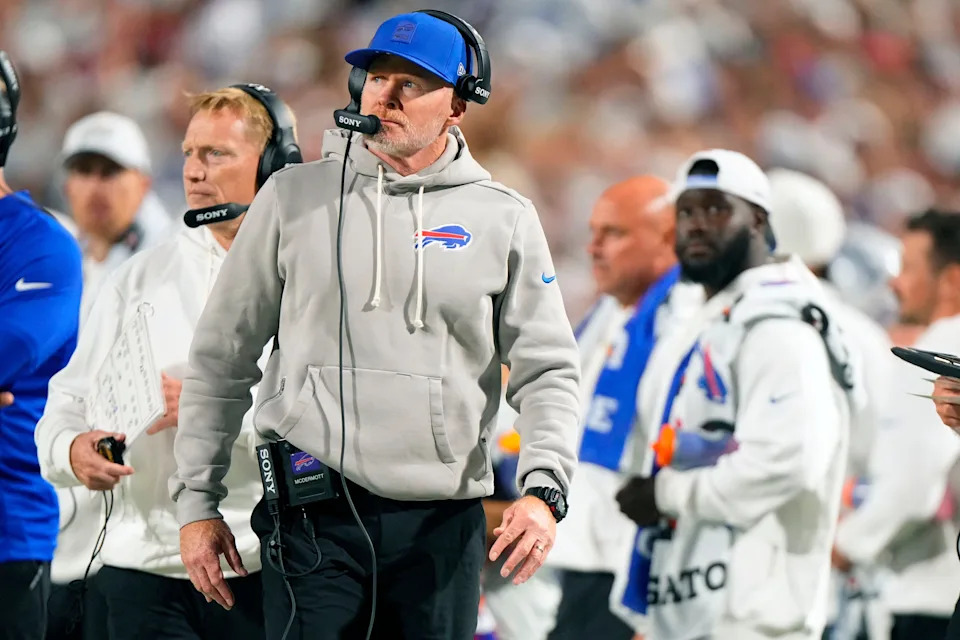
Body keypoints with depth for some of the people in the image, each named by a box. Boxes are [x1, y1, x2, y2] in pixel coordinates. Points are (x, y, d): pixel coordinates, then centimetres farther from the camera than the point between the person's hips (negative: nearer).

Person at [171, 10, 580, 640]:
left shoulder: (504, 220, 6)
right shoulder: (294, 197, 6)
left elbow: (547, 371, 5)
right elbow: (222, 357, 10)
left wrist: (544, 489, -12)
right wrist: (197, 500, 6)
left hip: (444, 521, 1)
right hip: (314, 516, -1)